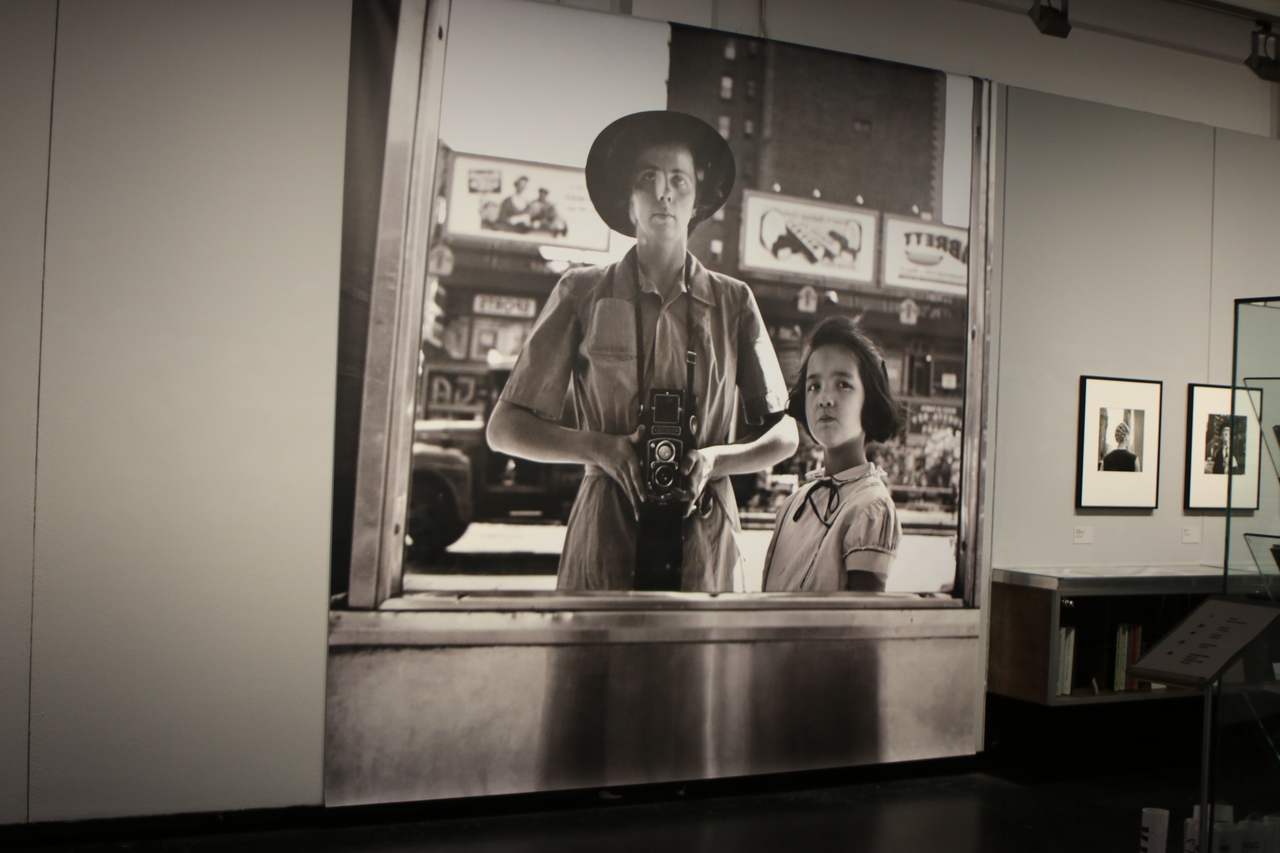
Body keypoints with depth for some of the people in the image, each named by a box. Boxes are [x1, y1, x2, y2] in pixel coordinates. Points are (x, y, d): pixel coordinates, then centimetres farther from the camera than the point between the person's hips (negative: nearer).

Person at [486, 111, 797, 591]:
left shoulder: (733, 302, 10)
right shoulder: (583, 293, 6)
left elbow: (785, 435, 12)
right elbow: (504, 429, 5)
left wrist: (714, 458, -8)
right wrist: (599, 448, -11)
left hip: (706, 542, 1)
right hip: (605, 537, -1)